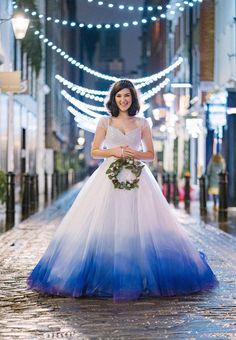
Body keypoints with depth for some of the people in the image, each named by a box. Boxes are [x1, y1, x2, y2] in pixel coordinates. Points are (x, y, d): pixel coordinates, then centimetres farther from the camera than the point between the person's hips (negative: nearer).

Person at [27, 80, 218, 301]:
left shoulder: (142, 123, 10)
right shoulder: (105, 122, 8)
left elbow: (150, 154, 10)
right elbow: (94, 151, 7)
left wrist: (134, 153, -8)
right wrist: (113, 151, -10)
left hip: (137, 180, 1)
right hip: (108, 179, 0)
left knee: (138, 227, -6)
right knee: (104, 226, -8)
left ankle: (140, 277, 2)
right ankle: (104, 277, -2)